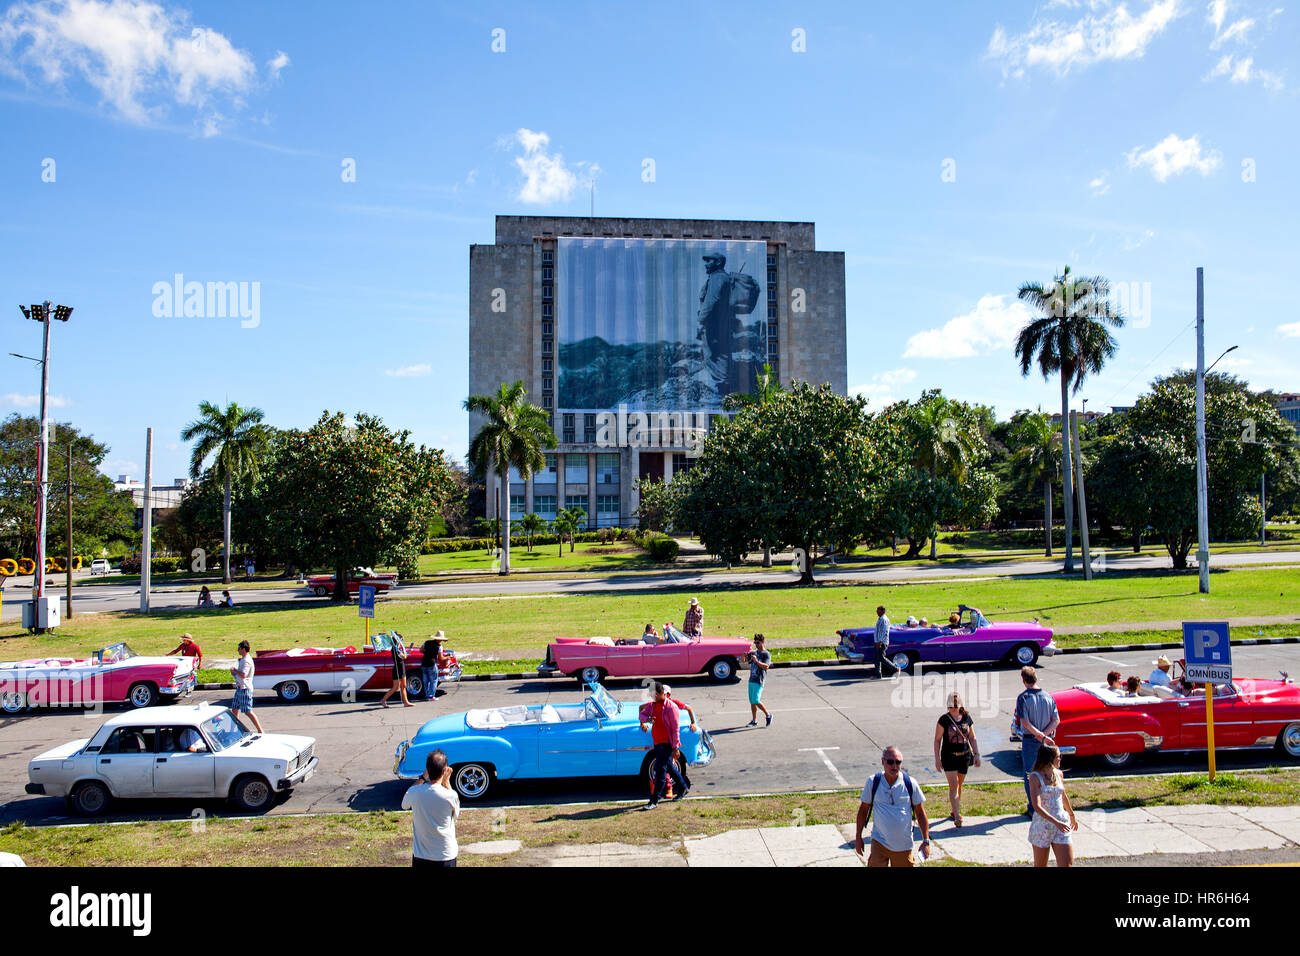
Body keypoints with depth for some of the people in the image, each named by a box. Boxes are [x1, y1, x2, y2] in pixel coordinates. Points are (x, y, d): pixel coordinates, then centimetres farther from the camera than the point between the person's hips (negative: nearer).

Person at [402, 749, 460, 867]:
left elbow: (404, 805, 10)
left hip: (420, 856, 2)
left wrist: (422, 778, 5)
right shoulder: (451, 796, -21)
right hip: (446, 856, -2)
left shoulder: (414, 792, -16)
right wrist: (446, 782, -1)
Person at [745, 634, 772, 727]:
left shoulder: (766, 654, -6)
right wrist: (744, 655, -10)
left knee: (756, 701, -15)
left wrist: (756, 661, -31)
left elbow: (766, 666, -19)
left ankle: (768, 715, 5)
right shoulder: (753, 652, 15)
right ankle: (754, 721, 18)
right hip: (751, 680, 7)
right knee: (752, 701, 9)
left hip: (759, 681, -7)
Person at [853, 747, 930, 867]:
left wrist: (926, 841, 1)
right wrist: (858, 837, 6)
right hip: (879, 842, -1)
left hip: (904, 845, 1)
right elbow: (863, 809, 5)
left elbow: (920, 814, 4)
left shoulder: (910, 783, -5)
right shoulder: (873, 782, -5)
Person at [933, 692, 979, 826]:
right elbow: (937, 740, -4)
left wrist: (976, 754, 5)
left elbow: (972, 738, 12)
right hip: (949, 757, -4)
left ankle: (954, 810, 31)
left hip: (964, 756, 4)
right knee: (953, 785, -11)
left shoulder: (967, 718, 3)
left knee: (959, 785, 14)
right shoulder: (944, 719, -7)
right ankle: (957, 816, -14)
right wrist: (937, 758, -8)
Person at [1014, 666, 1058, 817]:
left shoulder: (1023, 698, -12)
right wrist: (1044, 735, -9)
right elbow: (1056, 720, -2)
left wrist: (1042, 736, -17)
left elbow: (1026, 723, -18)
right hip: (1046, 741, 4)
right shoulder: (1048, 697, 1)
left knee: (1029, 776, 6)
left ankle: (1034, 809, 6)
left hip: (1030, 740, -4)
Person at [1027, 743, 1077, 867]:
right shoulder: (1035, 777, -13)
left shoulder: (1058, 774, 5)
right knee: (1040, 865, 8)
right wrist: (1056, 822, -30)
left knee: (1067, 863, -5)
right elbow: (1037, 806, -21)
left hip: (1062, 823, 4)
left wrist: (1072, 816, 35)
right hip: (1042, 823, -4)